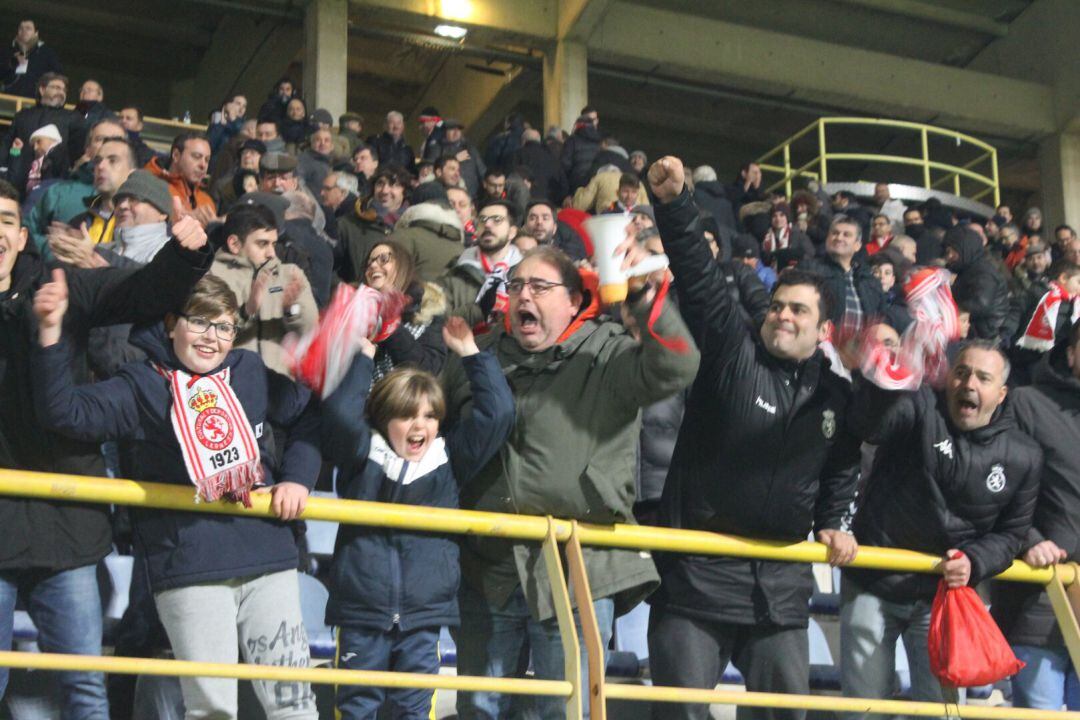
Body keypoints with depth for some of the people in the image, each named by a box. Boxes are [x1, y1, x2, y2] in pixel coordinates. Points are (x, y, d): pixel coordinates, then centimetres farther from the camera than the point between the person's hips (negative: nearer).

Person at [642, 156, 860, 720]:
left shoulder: (836, 397, 10)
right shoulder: (732, 351, -2)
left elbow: (840, 473, 26)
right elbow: (698, 277, -14)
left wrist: (833, 525, 13)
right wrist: (674, 204, -26)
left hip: (781, 579, 4)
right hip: (698, 568, -4)